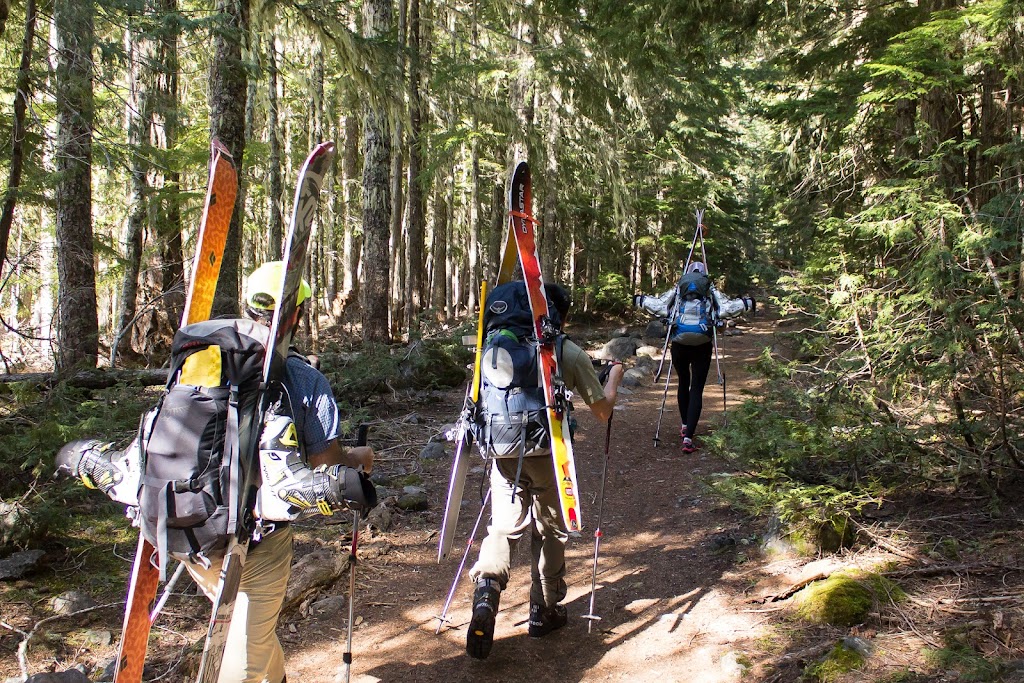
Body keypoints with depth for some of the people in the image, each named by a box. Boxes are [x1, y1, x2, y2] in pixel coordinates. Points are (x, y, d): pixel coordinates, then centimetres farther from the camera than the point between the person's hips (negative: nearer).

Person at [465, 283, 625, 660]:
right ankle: (544, 611, 25)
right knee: (551, 531, 15)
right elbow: (603, 410, 5)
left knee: (503, 527, 9)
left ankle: (486, 590, -16)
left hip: (504, 453, 2)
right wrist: (615, 376, 21)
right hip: (548, 455, -2)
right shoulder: (571, 353, -2)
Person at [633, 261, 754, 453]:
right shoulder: (711, 291, 9)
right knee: (697, 390, -1)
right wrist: (747, 303, 10)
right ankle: (688, 437, -11)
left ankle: (685, 426, 34)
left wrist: (640, 300, 15)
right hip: (702, 345, -2)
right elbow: (727, 307, -4)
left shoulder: (677, 290, 11)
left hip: (679, 345, 2)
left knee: (683, 383, 23)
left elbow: (659, 305, 0)